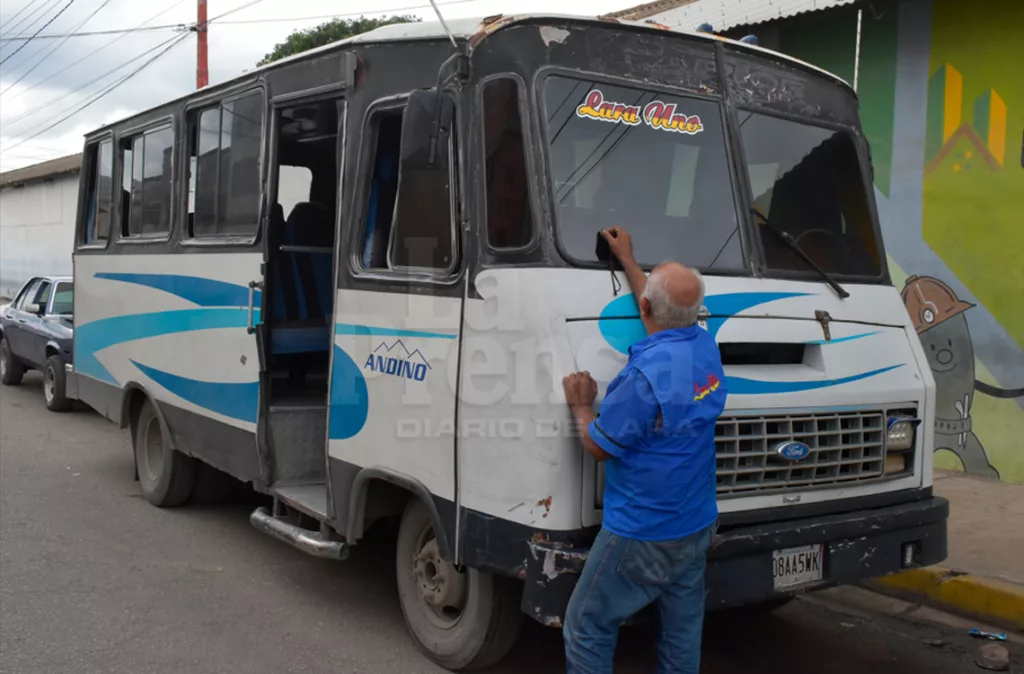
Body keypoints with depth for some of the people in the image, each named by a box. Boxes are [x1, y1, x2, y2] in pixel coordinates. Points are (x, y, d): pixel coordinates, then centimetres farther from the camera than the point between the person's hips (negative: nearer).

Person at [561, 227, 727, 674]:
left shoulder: (647, 374, -26)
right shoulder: (707, 348, -1)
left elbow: (599, 447, -15)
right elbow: (666, 322, 22)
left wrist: (581, 406, 4)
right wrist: (626, 260, 30)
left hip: (640, 534, -8)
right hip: (697, 527, 8)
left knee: (586, 631, 7)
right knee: (682, 634, 17)